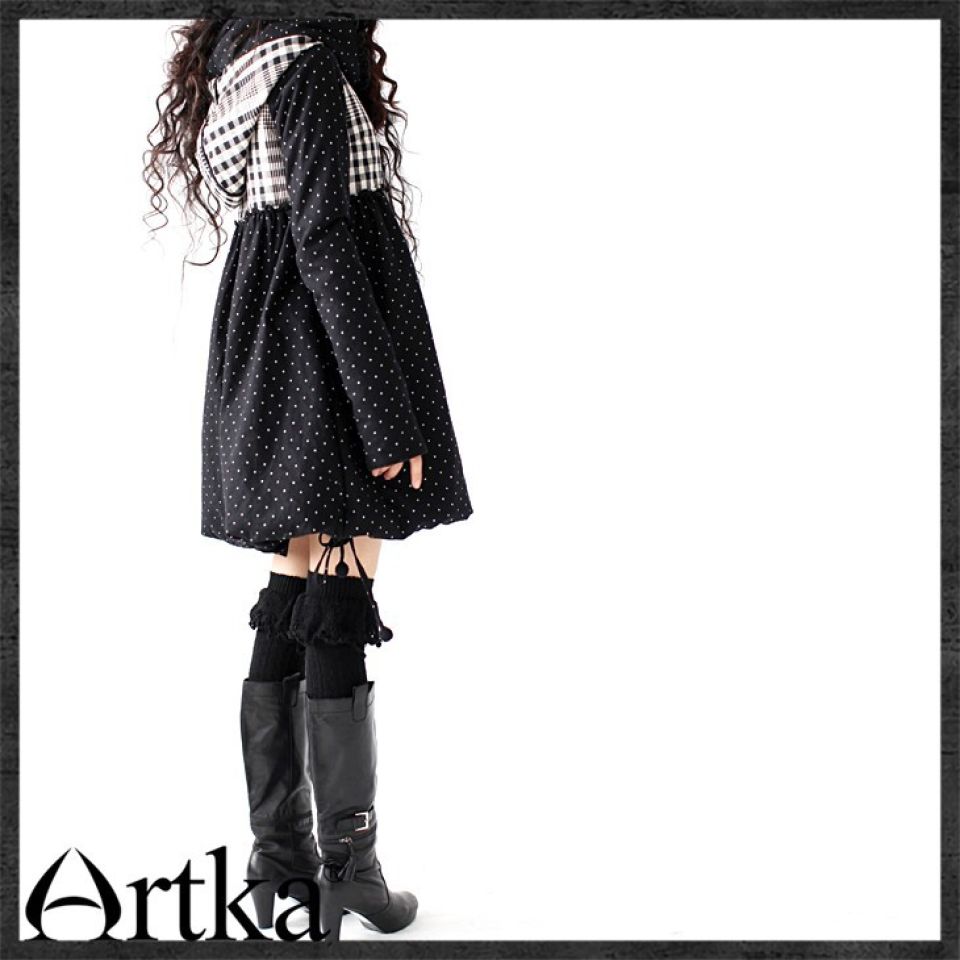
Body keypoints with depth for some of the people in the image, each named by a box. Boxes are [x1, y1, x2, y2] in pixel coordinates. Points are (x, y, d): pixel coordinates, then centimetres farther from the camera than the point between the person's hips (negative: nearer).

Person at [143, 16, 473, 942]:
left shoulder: (250, 62, 17)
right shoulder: (313, 66, -10)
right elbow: (328, 246, -17)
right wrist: (391, 418, -17)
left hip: (265, 377, 9)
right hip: (322, 372, -9)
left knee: (289, 618, 9)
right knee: (339, 613, -5)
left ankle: (281, 864, 14)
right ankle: (348, 865, 2)